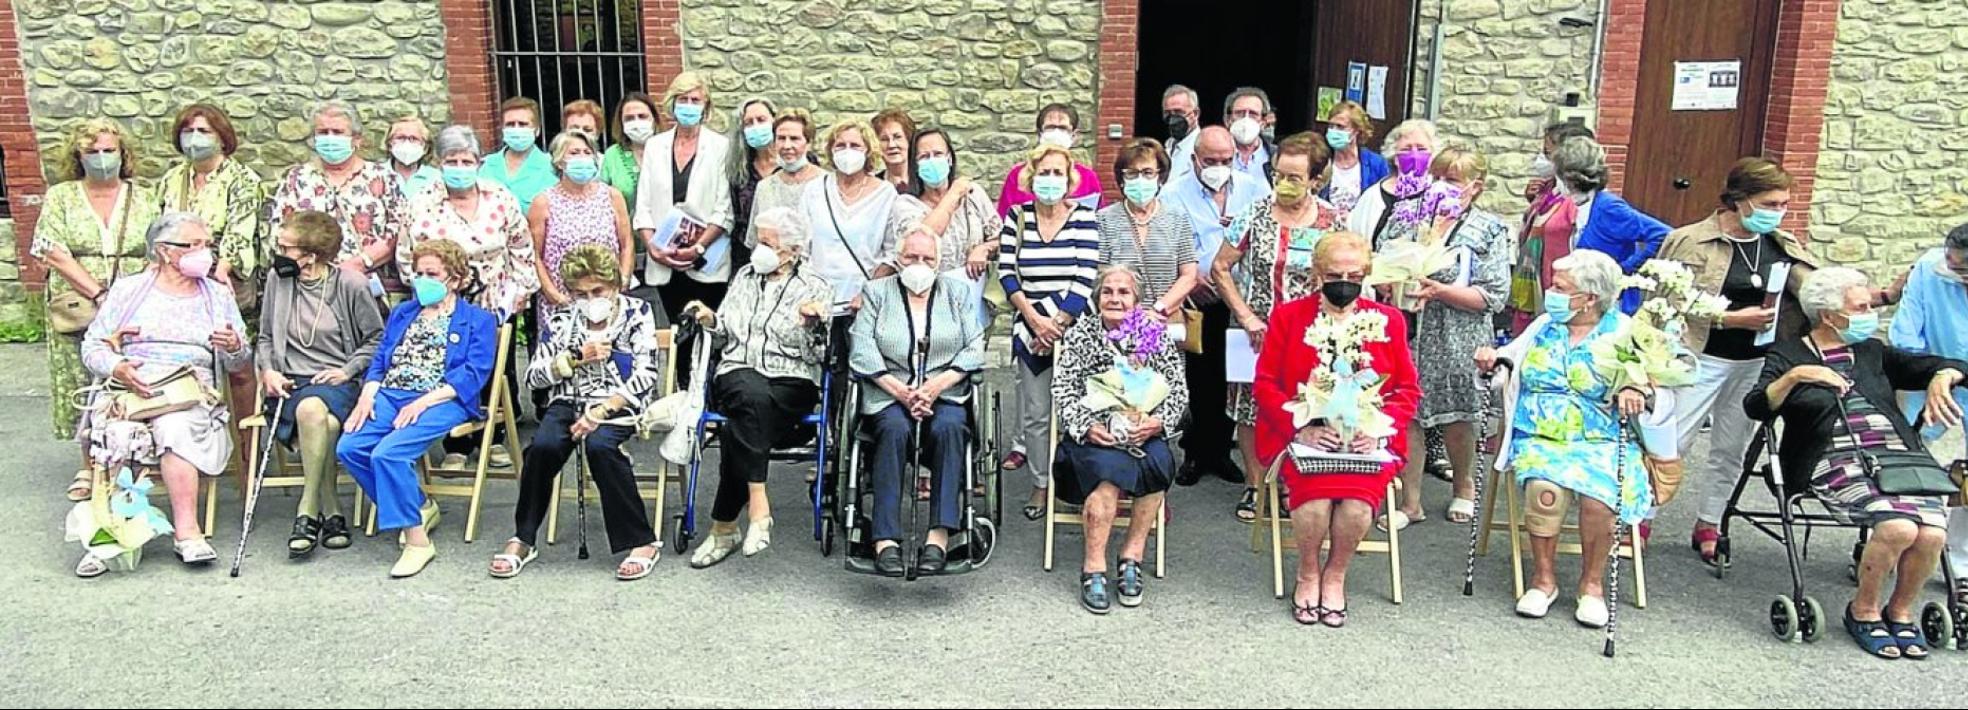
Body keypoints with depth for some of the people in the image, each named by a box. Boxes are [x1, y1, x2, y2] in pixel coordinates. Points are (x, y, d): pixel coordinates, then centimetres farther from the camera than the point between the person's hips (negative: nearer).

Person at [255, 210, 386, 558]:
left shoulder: (351, 285, -2)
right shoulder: (278, 280, 7)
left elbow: (376, 338, 7)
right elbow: (265, 337, 18)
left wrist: (348, 370, -6)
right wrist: (267, 370, 1)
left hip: (336, 382, -1)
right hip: (289, 383, 2)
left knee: (311, 409, -38)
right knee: (325, 424, -35)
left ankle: (308, 512, -27)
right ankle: (331, 511, -24)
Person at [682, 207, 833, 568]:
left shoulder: (815, 289, 8)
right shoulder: (746, 275, 21)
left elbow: (816, 356, 1)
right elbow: (726, 335, 23)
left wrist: (810, 325, -17)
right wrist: (710, 320, 3)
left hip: (792, 381, -2)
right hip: (738, 373, 2)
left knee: (737, 428, -33)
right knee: (754, 397, -37)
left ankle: (723, 528, -26)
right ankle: (757, 506, -40)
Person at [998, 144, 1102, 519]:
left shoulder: (1084, 218, -1)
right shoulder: (1017, 218, 6)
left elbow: (1085, 279, -8)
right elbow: (1007, 273, 1)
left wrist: (1057, 325, -12)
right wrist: (1034, 319, -9)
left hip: (1074, 327, -2)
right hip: (1031, 327, 2)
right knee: (1036, 411, 3)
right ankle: (1041, 485, 13)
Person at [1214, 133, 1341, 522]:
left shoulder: (1332, 222, -3)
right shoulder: (1256, 214, -5)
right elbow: (1220, 268, -2)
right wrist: (1246, 316, -9)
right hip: (1257, 331, 0)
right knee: (1251, 407, 5)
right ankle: (1254, 486, 19)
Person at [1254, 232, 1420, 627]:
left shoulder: (1388, 321, 12)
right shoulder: (1288, 317, 8)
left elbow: (1407, 390, 11)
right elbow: (1265, 383, 3)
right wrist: (1302, 429, -12)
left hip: (1367, 442, 1)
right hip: (1304, 439, -1)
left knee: (1358, 502, -28)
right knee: (1314, 500, -30)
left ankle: (1335, 575, 1)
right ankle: (1308, 574, 0)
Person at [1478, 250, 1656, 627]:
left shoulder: (1622, 331, 3)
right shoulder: (1544, 325, 14)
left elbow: (1645, 375, -10)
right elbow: (1511, 358, 17)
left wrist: (1635, 389, -33)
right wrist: (1493, 358, -6)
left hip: (1601, 442, -1)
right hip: (1539, 437, 2)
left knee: (1599, 495, -29)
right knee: (1545, 488, -29)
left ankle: (1592, 583, -5)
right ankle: (1543, 577, -9)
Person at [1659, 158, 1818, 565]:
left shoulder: (1785, 247, 6)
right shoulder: (1690, 242, -11)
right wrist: (1731, 319, -17)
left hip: (1757, 364, 5)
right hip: (1703, 359, -5)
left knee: (1731, 449, 13)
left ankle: (1708, 528, 26)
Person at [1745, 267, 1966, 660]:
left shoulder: (1873, 352, 24)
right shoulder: (1788, 354, 10)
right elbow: (1756, 408, -5)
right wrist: (1794, 376, -22)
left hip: (1902, 456, 5)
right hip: (1839, 463, -4)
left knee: (1932, 532, -24)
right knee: (1899, 527, -30)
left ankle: (1900, 612, 3)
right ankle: (1863, 612, -5)